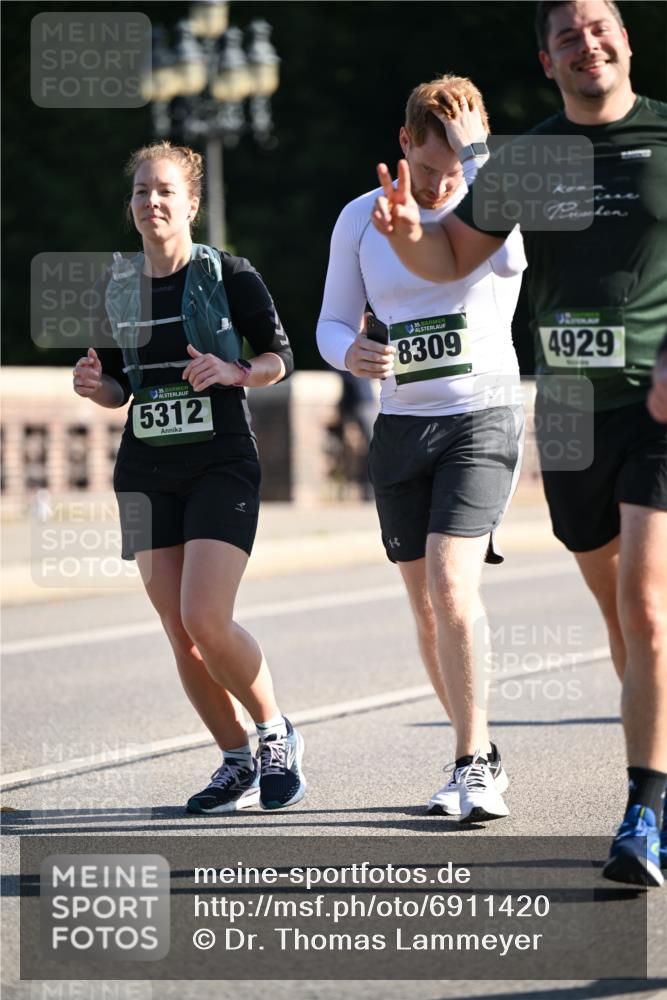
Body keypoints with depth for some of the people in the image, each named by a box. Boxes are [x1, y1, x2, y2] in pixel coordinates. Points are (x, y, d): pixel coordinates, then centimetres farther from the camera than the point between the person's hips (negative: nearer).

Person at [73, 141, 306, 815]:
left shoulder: (228, 276, -4)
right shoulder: (116, 288, 9)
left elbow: (280, 358, 1)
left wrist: (234, 372, -18)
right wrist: (94, 386, -5)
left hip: (222, 465, -5)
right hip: (146, 472, 5)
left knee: (206, 620, -16)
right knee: (179, 632, 2)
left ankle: (276, 732, 6)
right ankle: (237, 763, 15)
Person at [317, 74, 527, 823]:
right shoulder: (362, 220, 4)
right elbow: (333, 322, 9)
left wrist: (471, 146, -32)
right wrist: (353, 353, -14)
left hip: (482, 420, -4)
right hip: (400, 426, 4)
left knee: (451, 585, -20)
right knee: (427, 608, 7)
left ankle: (473, 764, -13)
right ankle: (479, 756, 22)